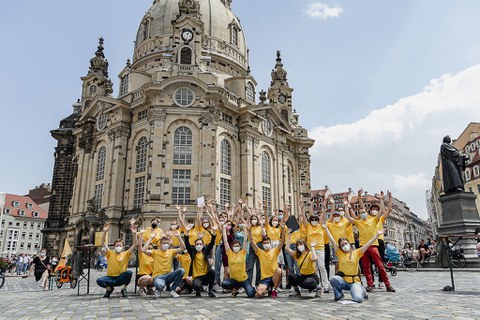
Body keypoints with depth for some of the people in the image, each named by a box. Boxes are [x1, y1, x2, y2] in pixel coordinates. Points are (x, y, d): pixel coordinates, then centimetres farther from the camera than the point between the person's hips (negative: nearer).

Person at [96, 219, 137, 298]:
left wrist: (134, 234, -23)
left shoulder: (126, 254, 2)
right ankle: (109, 288, 6)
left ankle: (124, 289, -5)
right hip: (110, 278, 1)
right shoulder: (110, 253, 3)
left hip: (121, 278, 0)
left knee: (129, 272, -30)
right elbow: (104, 242, -7)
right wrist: (105, 232, -22)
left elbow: (134, 244, -9)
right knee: (99, 280, -27)